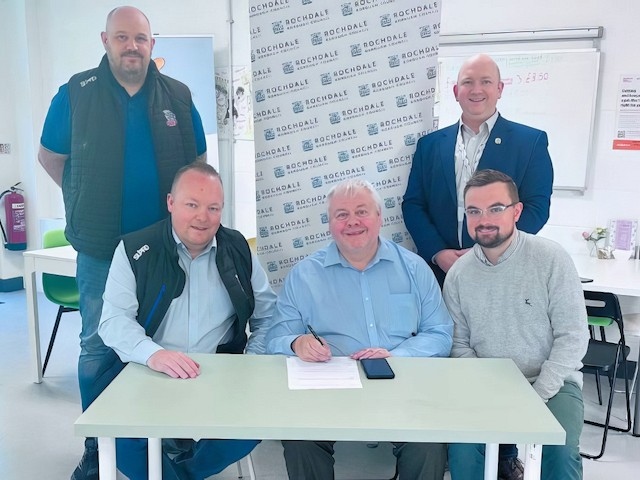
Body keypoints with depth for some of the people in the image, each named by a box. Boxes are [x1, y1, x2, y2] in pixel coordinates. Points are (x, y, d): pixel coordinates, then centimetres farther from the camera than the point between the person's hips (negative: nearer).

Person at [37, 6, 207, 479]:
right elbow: (50, 156, 9)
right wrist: (88, 201, 6)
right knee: (98, 346, 8)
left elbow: (198, 160, 13)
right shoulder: (76, 93, -2)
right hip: (101, 246, -1)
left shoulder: (178, 96, 3)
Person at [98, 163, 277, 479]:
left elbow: (268, 316, 10)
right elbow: (114, 319, -11)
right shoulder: (135, 250, -2)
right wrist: (152, 354, -31)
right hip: (145, 374, -1)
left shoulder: (238, 250, 5)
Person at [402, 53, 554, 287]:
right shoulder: (430, 144, 7)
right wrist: (437, 253, -10)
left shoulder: (531, 141, 0)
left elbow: (536, 208, -5)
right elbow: (413, 205, 5)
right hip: (440, 271, 2)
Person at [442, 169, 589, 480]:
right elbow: (460, 344, 5)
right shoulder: (458, 274, -1)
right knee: (462, 448, -21)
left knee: (560, 453, -25)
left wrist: (537, 395, -15)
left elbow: (572, 336, -9)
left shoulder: (551, 259, -10)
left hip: (552, 384, -1)